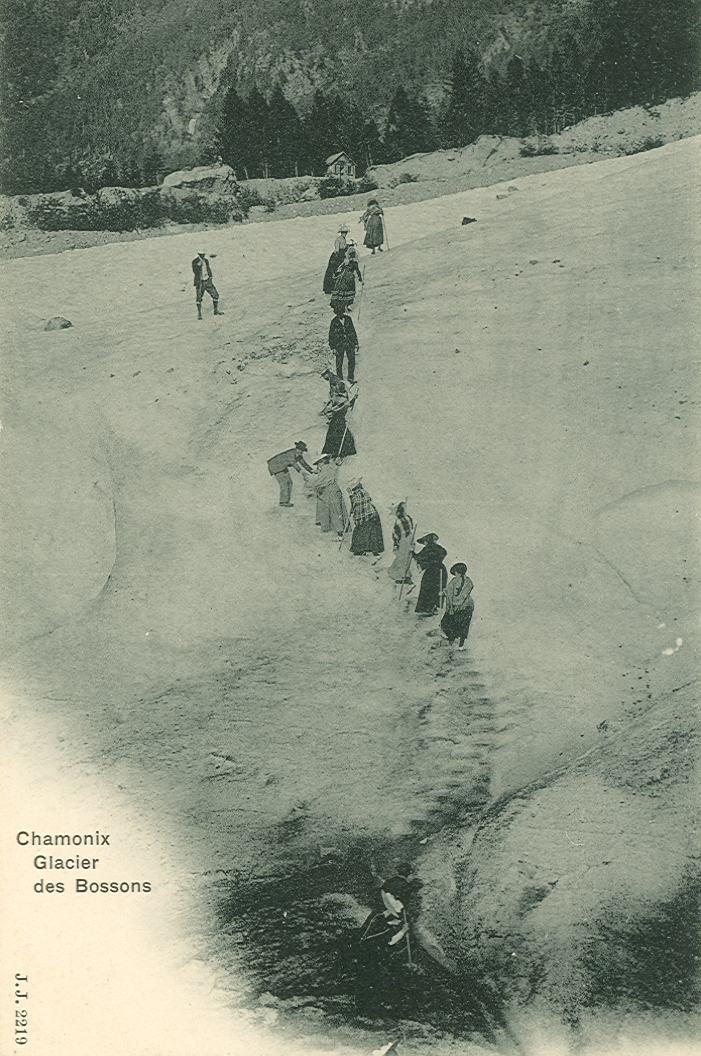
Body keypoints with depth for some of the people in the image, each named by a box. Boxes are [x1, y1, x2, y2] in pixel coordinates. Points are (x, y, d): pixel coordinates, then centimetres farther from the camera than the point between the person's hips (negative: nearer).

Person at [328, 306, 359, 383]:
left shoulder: (348, 319, 6)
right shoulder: (334, 322, -4)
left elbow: (353, 331, 14)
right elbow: (331, 335, 0)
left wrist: (356, 343, 12)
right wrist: (333, 348, -4)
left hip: (349, 344, 3)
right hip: (339, 346, -2)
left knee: (352, 361, -4)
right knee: (339, 363, 1)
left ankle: (351, 378, 10)